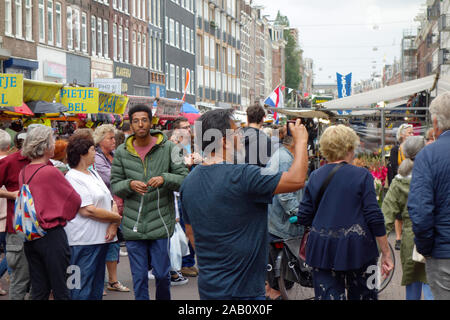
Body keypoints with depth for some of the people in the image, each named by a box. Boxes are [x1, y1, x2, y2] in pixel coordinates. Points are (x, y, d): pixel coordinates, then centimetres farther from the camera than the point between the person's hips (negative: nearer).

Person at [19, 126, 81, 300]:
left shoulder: (23, 173, 5)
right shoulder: (51, 172, -15)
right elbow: (75, 200, -6)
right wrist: (64, 216, 12)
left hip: (30, 237, 7)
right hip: (52, 235, -7)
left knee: (38, 291, 12)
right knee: (60, 290, 2)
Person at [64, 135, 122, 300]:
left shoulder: (93, 173, 18)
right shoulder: (73, 177, -10)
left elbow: (110, 202, 16)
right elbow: (87, 210, -18)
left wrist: (113, 225, -3)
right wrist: (117, 218, -10)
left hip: (102, 238, 9)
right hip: (83, 241, -9)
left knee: (97, 288, 13)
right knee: (82, 289, -6)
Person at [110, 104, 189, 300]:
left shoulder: (168, 148, 0)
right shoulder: (121, 152, 5)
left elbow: (184, 179, -2)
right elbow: (114, 186, 5)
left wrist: (164, 179, -21)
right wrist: (130, 184, -16)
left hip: (160, 223, -1)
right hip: (133, 225, 1)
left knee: (162, 274, 5)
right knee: (139, 277, 7)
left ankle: (163, 298, 30)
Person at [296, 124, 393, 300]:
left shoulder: (315, 176, 3)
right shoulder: (362, 175, -5)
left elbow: (303, 218, 4)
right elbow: (375, 218, -9)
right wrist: (386, 253, -2)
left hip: (322, 251, 2)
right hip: (357, 248, -2)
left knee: (328, 295, 4)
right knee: (363, 294, 13)